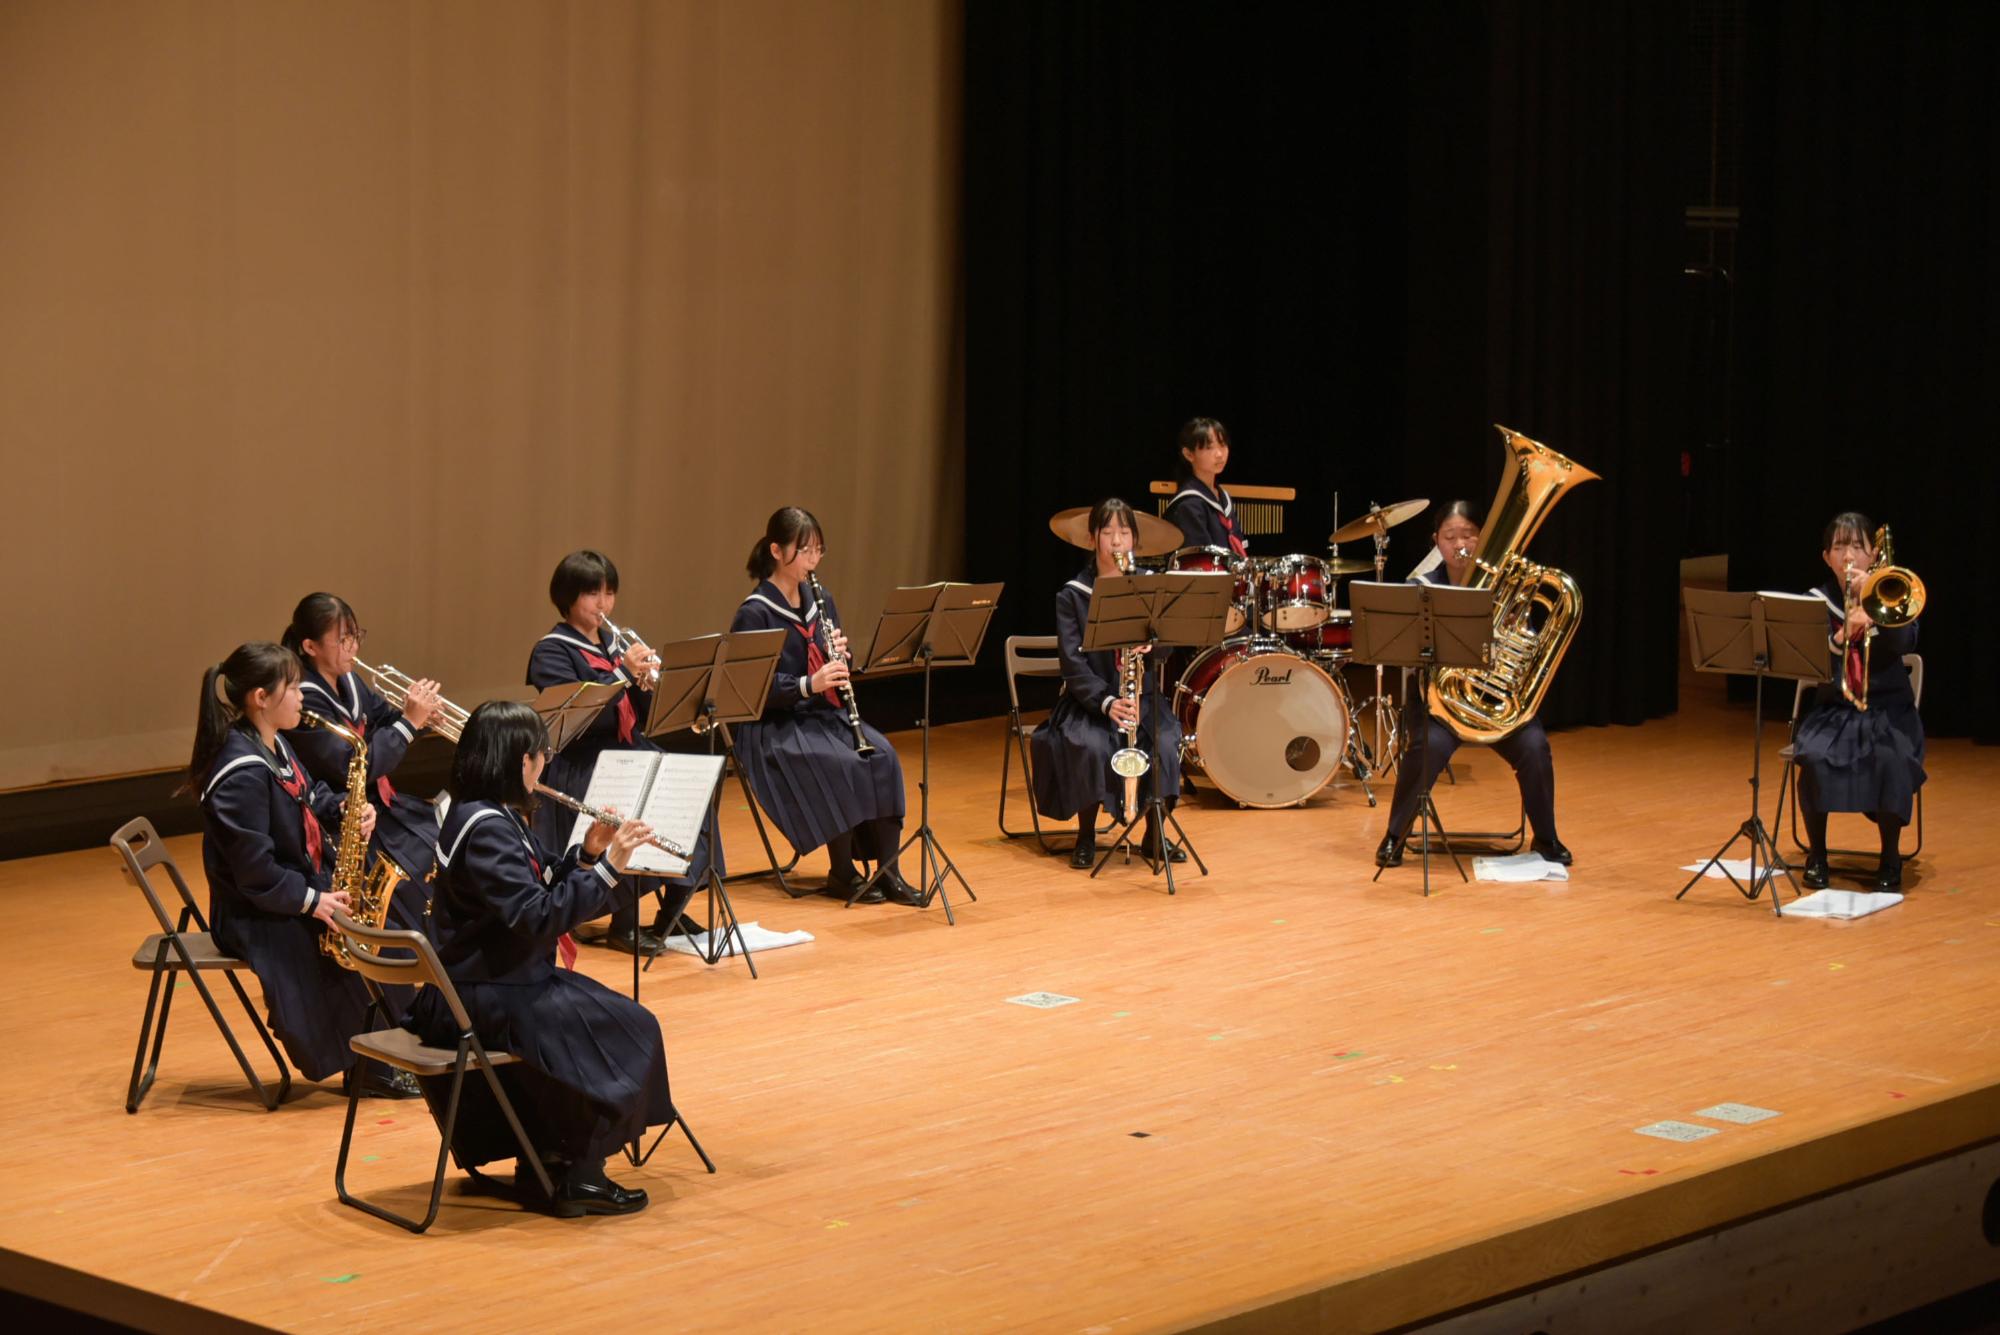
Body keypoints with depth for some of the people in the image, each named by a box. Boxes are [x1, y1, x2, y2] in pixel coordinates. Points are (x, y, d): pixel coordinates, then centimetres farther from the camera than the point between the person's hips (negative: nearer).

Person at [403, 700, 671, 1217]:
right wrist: (605, 869, -26)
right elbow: (536, 916, -29)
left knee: (610, 1017, 19)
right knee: (628, 1029, -10)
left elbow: (541, 884, 17)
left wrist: (586, 854, 1)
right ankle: (576, 1174, 0)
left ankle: (545, 1164, 19)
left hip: (499, 982, 11)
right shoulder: (485, 829, -22)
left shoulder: (496, 815, 10)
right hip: (485, 999, -11)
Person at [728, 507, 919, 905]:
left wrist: (840, 655, -6)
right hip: (774, 726, -6)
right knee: (843, 766, -30)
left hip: (824, 715, 6)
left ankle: (887, 868, -18)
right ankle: (841, 873, -14)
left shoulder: (821, 602, 11)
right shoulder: (754, 614, -10)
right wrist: (808, 684, -26)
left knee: (882, 755, -22)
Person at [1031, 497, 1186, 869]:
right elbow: (1073, 663, -10)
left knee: (1164, 744, -27)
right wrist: (1106, 702, -26)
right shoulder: (1071, 596, -3)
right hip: (1089, 702, -2)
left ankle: (1155, 834, -5)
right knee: (1092, 747, -32)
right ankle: (1086, 836, -9)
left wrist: (1149, 644, -25)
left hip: (1141, 698, 2)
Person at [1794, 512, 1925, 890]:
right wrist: (1841, 637, -28)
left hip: (1887, 708, -1)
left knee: (1888, 758, -33)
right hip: (1833, 709, 1)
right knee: (1814, 756, -31)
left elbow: (1905, 644, -15)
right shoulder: (1817, 602, 4)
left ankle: (1890, 856, -12)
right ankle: (1816, 853, -11)